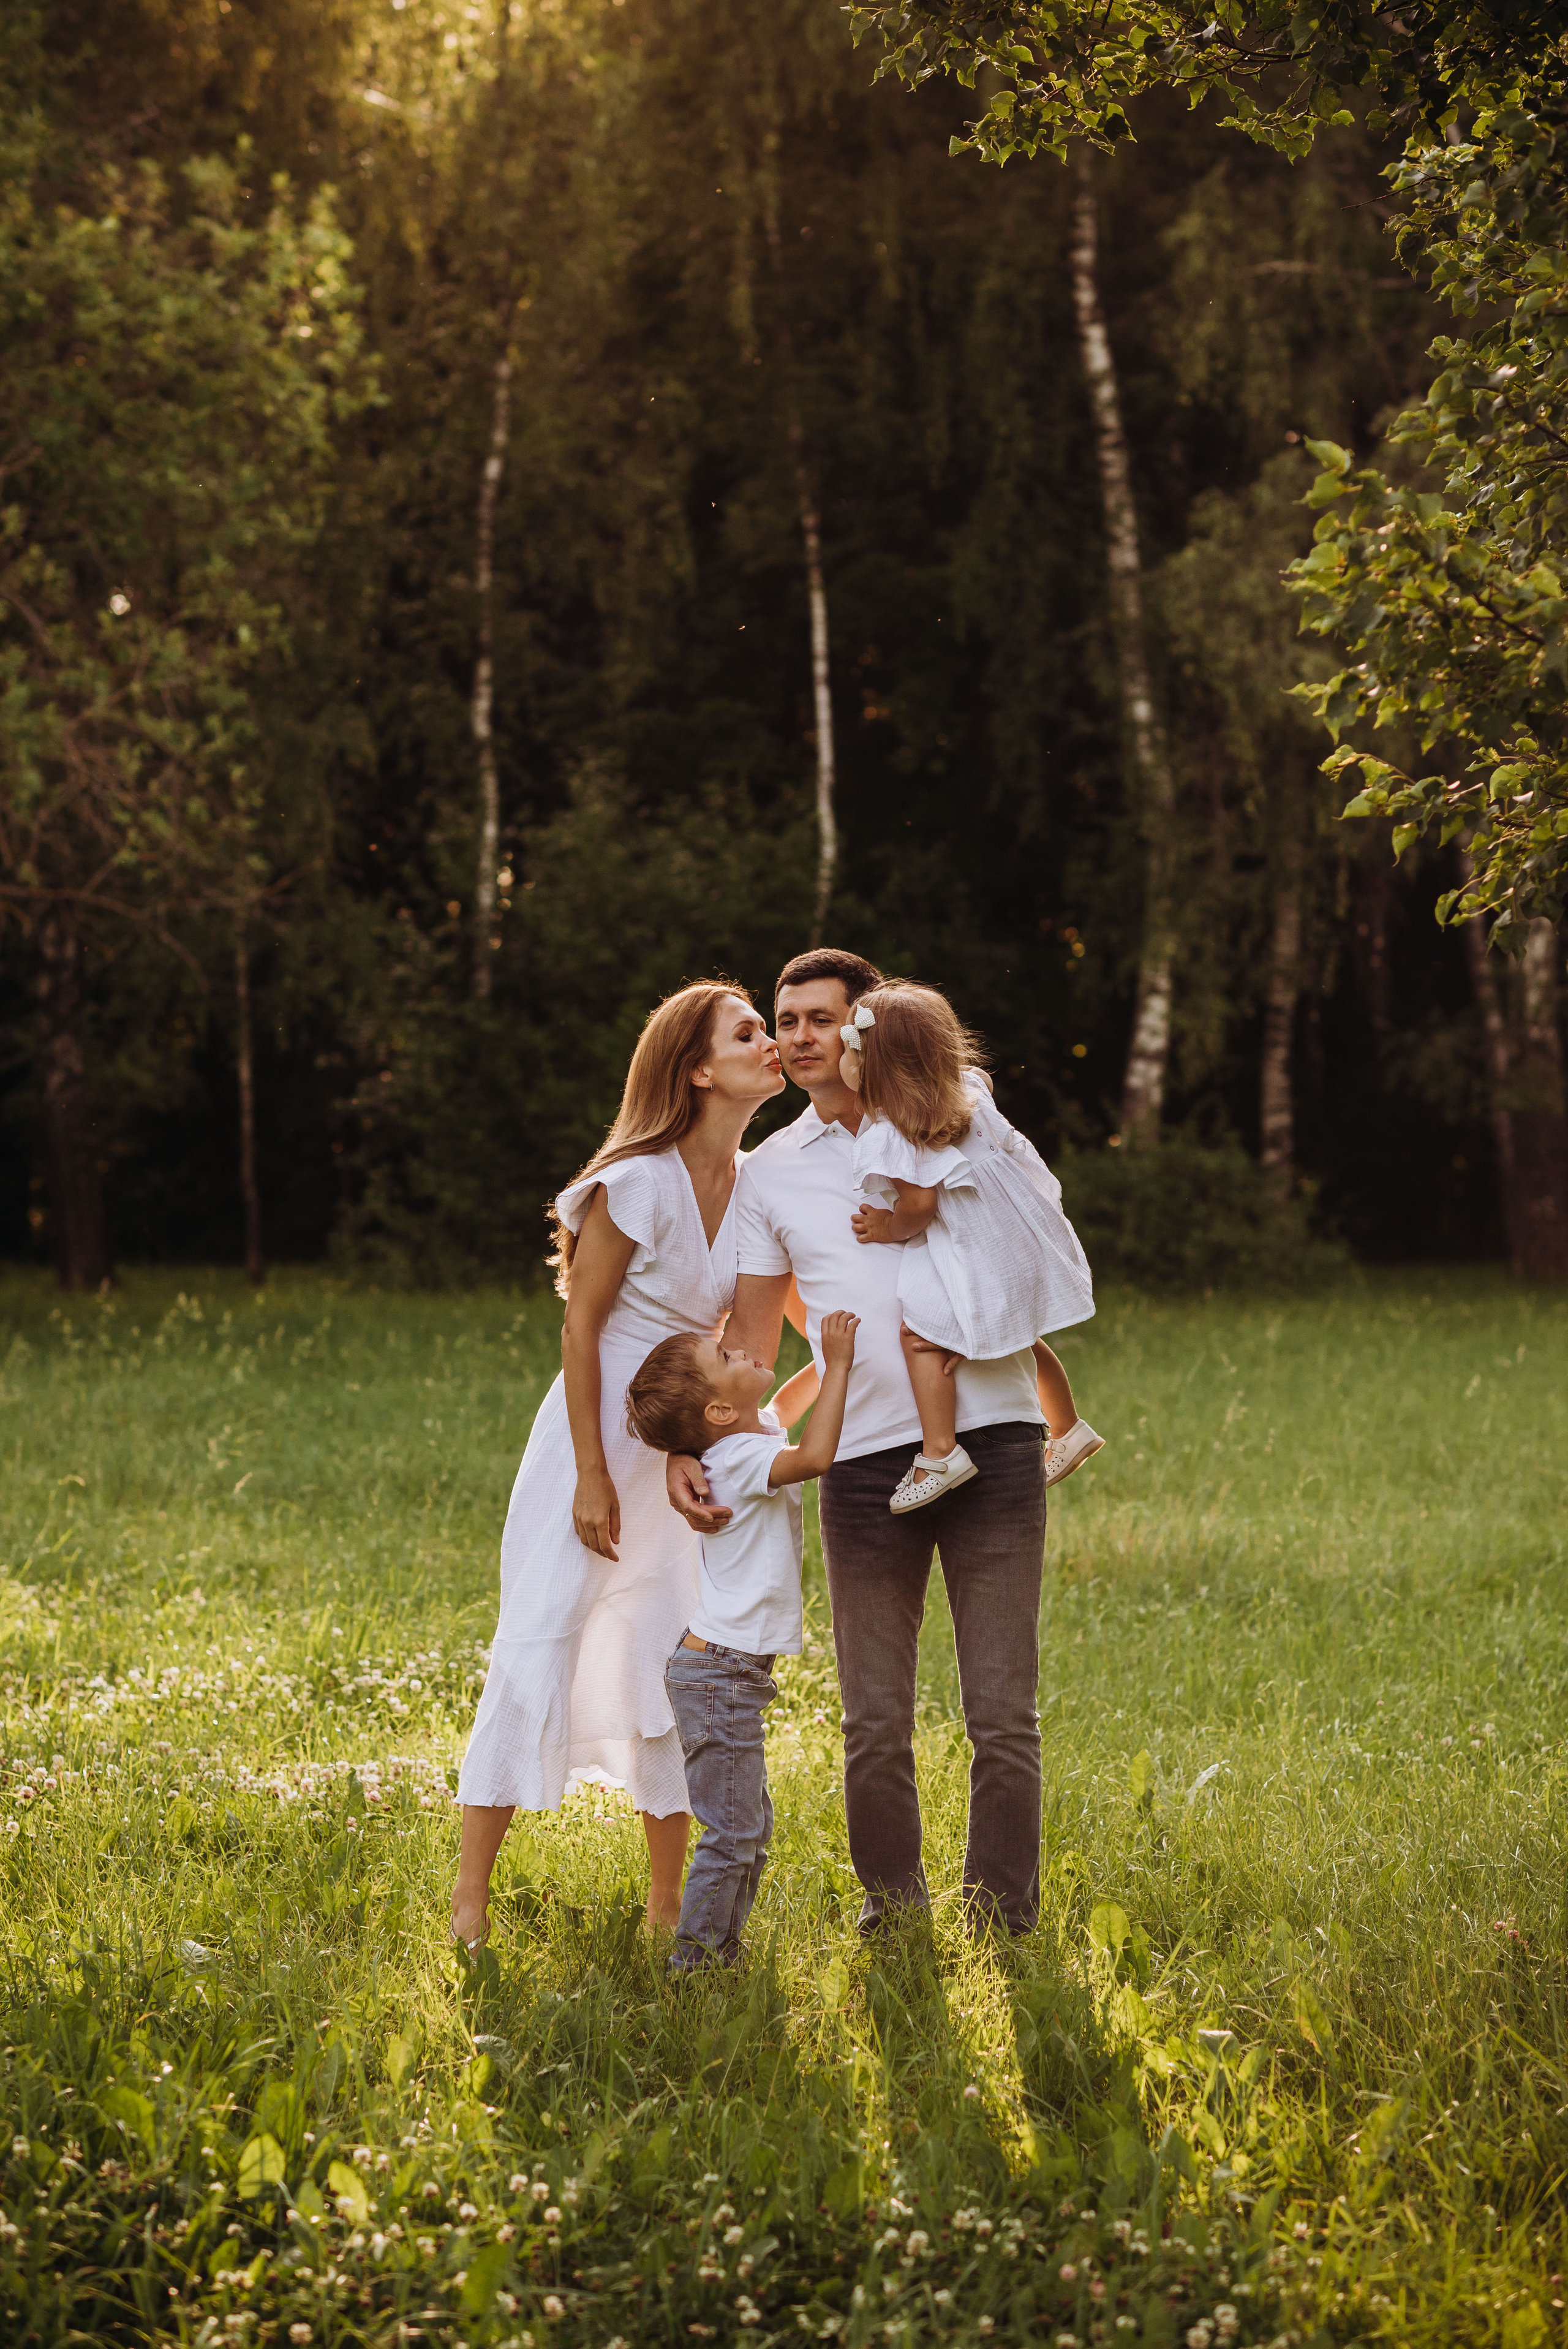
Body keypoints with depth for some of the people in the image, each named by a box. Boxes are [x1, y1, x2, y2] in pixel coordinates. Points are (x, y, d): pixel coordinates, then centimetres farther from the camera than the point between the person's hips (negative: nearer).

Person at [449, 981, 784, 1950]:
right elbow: (581, 1328, -12)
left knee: (679, 1661, 8)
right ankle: (470, 1899, -2)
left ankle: (668, 1905, 17)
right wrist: (591, 1475, -15)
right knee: (539, 1644, -7)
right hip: (604, 1428, -6)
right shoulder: (639, 1183, -15)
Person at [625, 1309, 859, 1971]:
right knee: (733, 1833, -8)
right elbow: (815, 1455, -35)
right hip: (719, 1675, -10)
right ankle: (692, 1961, -4)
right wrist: (838, 1365, -27)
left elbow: (782, 1410, 32)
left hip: (728, 1669, 10)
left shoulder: (751, 1437, 9)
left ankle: (720, 1954, 23)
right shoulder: (738, 1459, -19)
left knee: (753, 1823, 17)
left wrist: (829, 1361, 19)